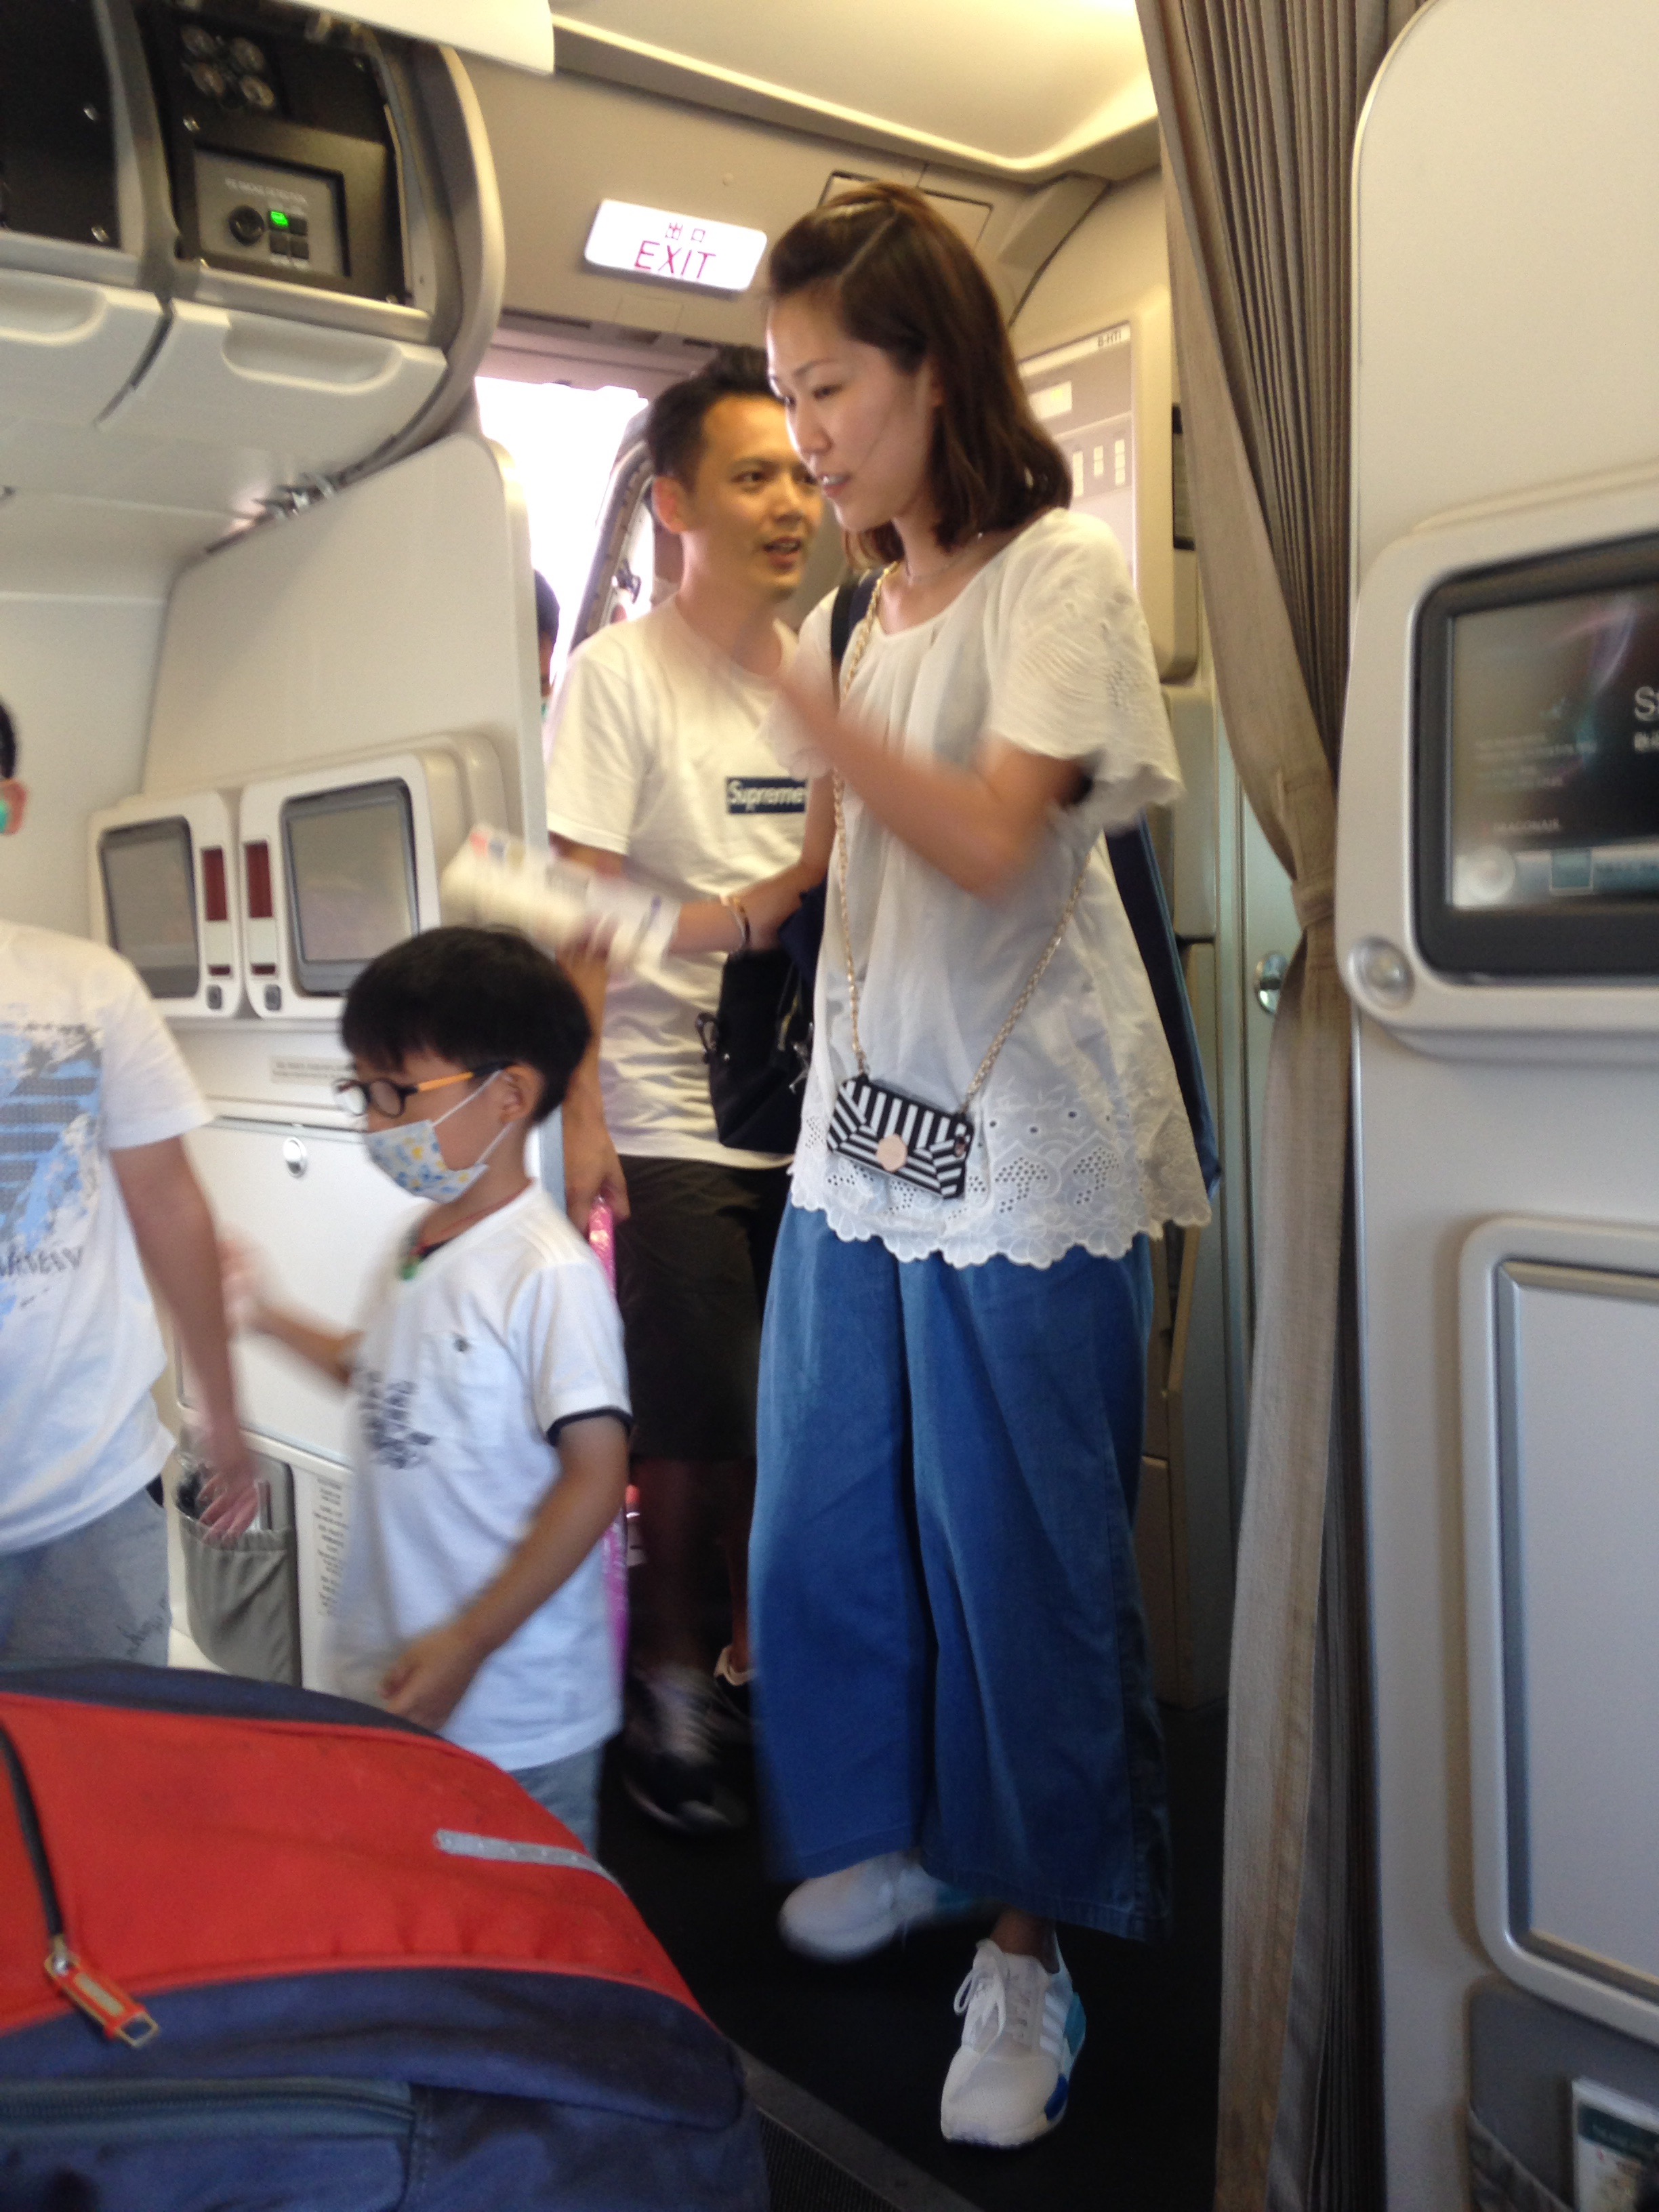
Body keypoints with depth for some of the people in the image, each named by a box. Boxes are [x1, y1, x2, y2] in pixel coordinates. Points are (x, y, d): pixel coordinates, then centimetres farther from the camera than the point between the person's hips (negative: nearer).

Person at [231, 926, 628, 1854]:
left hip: (517, 1713, -8)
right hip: (390, 1686, 8)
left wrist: (468, 1645, -19)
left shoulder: (550, 1272, -21)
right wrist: (272, 1317, 18)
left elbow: (597, 1476, -21)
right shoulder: (419, 1247, 5)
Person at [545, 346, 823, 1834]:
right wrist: (580, 1111, -12)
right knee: (694, 1427, 2)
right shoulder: (620, 673, -4)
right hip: (674, 1121, -4)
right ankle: (672, 1684, 22)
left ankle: (758, 1654, 31)